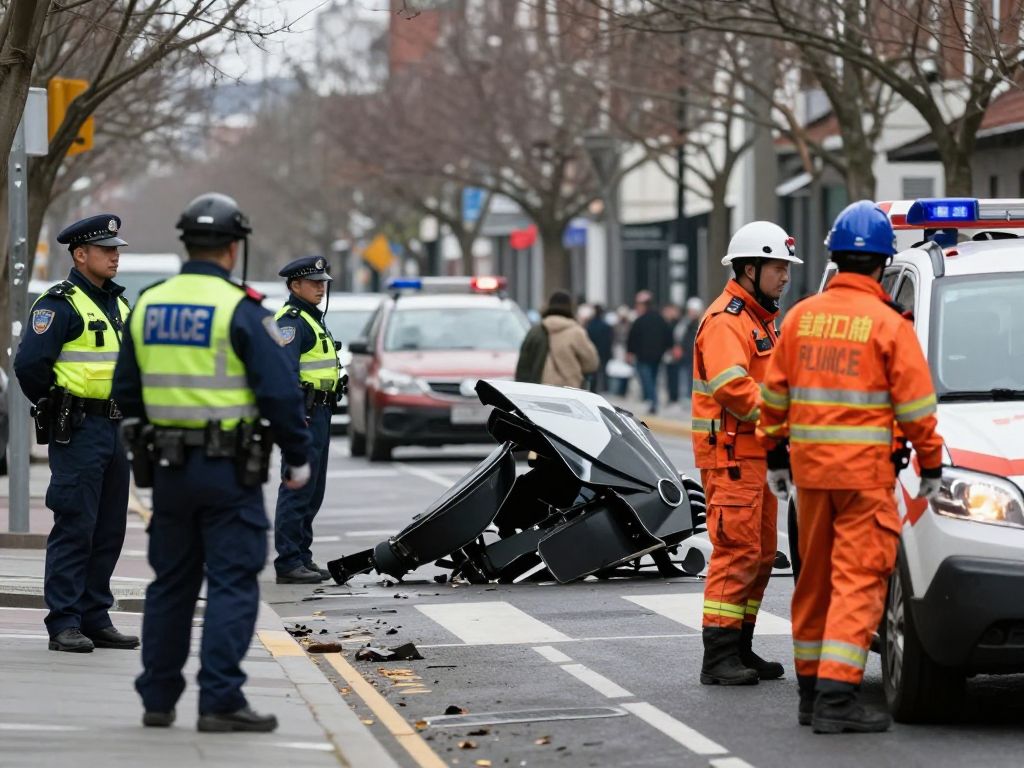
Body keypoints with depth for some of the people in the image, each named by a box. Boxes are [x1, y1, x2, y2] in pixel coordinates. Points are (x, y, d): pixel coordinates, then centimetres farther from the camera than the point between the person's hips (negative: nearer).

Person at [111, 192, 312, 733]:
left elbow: (126, 389, 13)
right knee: (232, 585, -2)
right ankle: (220, 703, -7)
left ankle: (158, 699, 17)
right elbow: (280, 391, -15)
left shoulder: (148, 305, 7)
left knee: (170, 584, 14)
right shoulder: (239, 309, -12)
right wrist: (298, 458, -4)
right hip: (229, 467, -6)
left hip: (168, 465, 6)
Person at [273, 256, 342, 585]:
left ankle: (302, 557, 20)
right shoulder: (290, 320, -12)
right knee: (297, 489, -10)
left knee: (312, 492, 14)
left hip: (319, 413, 10)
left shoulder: (314, 319, 21)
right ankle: (288, 563, -11)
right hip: (302, 413, -10)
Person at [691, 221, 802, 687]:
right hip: (731, 454, -10)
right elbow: (730, 385, -26)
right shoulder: (726, 320, -13)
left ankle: (740, 650, 20)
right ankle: (718, 658, -11)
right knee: (737, 552, -12)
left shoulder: (761, 318, 21)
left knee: (761, 555, 13)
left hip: (757, 455, 10)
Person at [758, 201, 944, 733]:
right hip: (865, 470, -5)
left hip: (809, 468, 5)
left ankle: (811, 690, 22)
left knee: (815, 577, 15)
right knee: (858, 579, -5)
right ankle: (836, 697, -13)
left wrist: (774, 454, 23)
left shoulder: (801, 317, 7)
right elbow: (916, 406, -7)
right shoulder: (889, 324, -9)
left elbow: (774, 395, 13)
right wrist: (931, 468, 3)